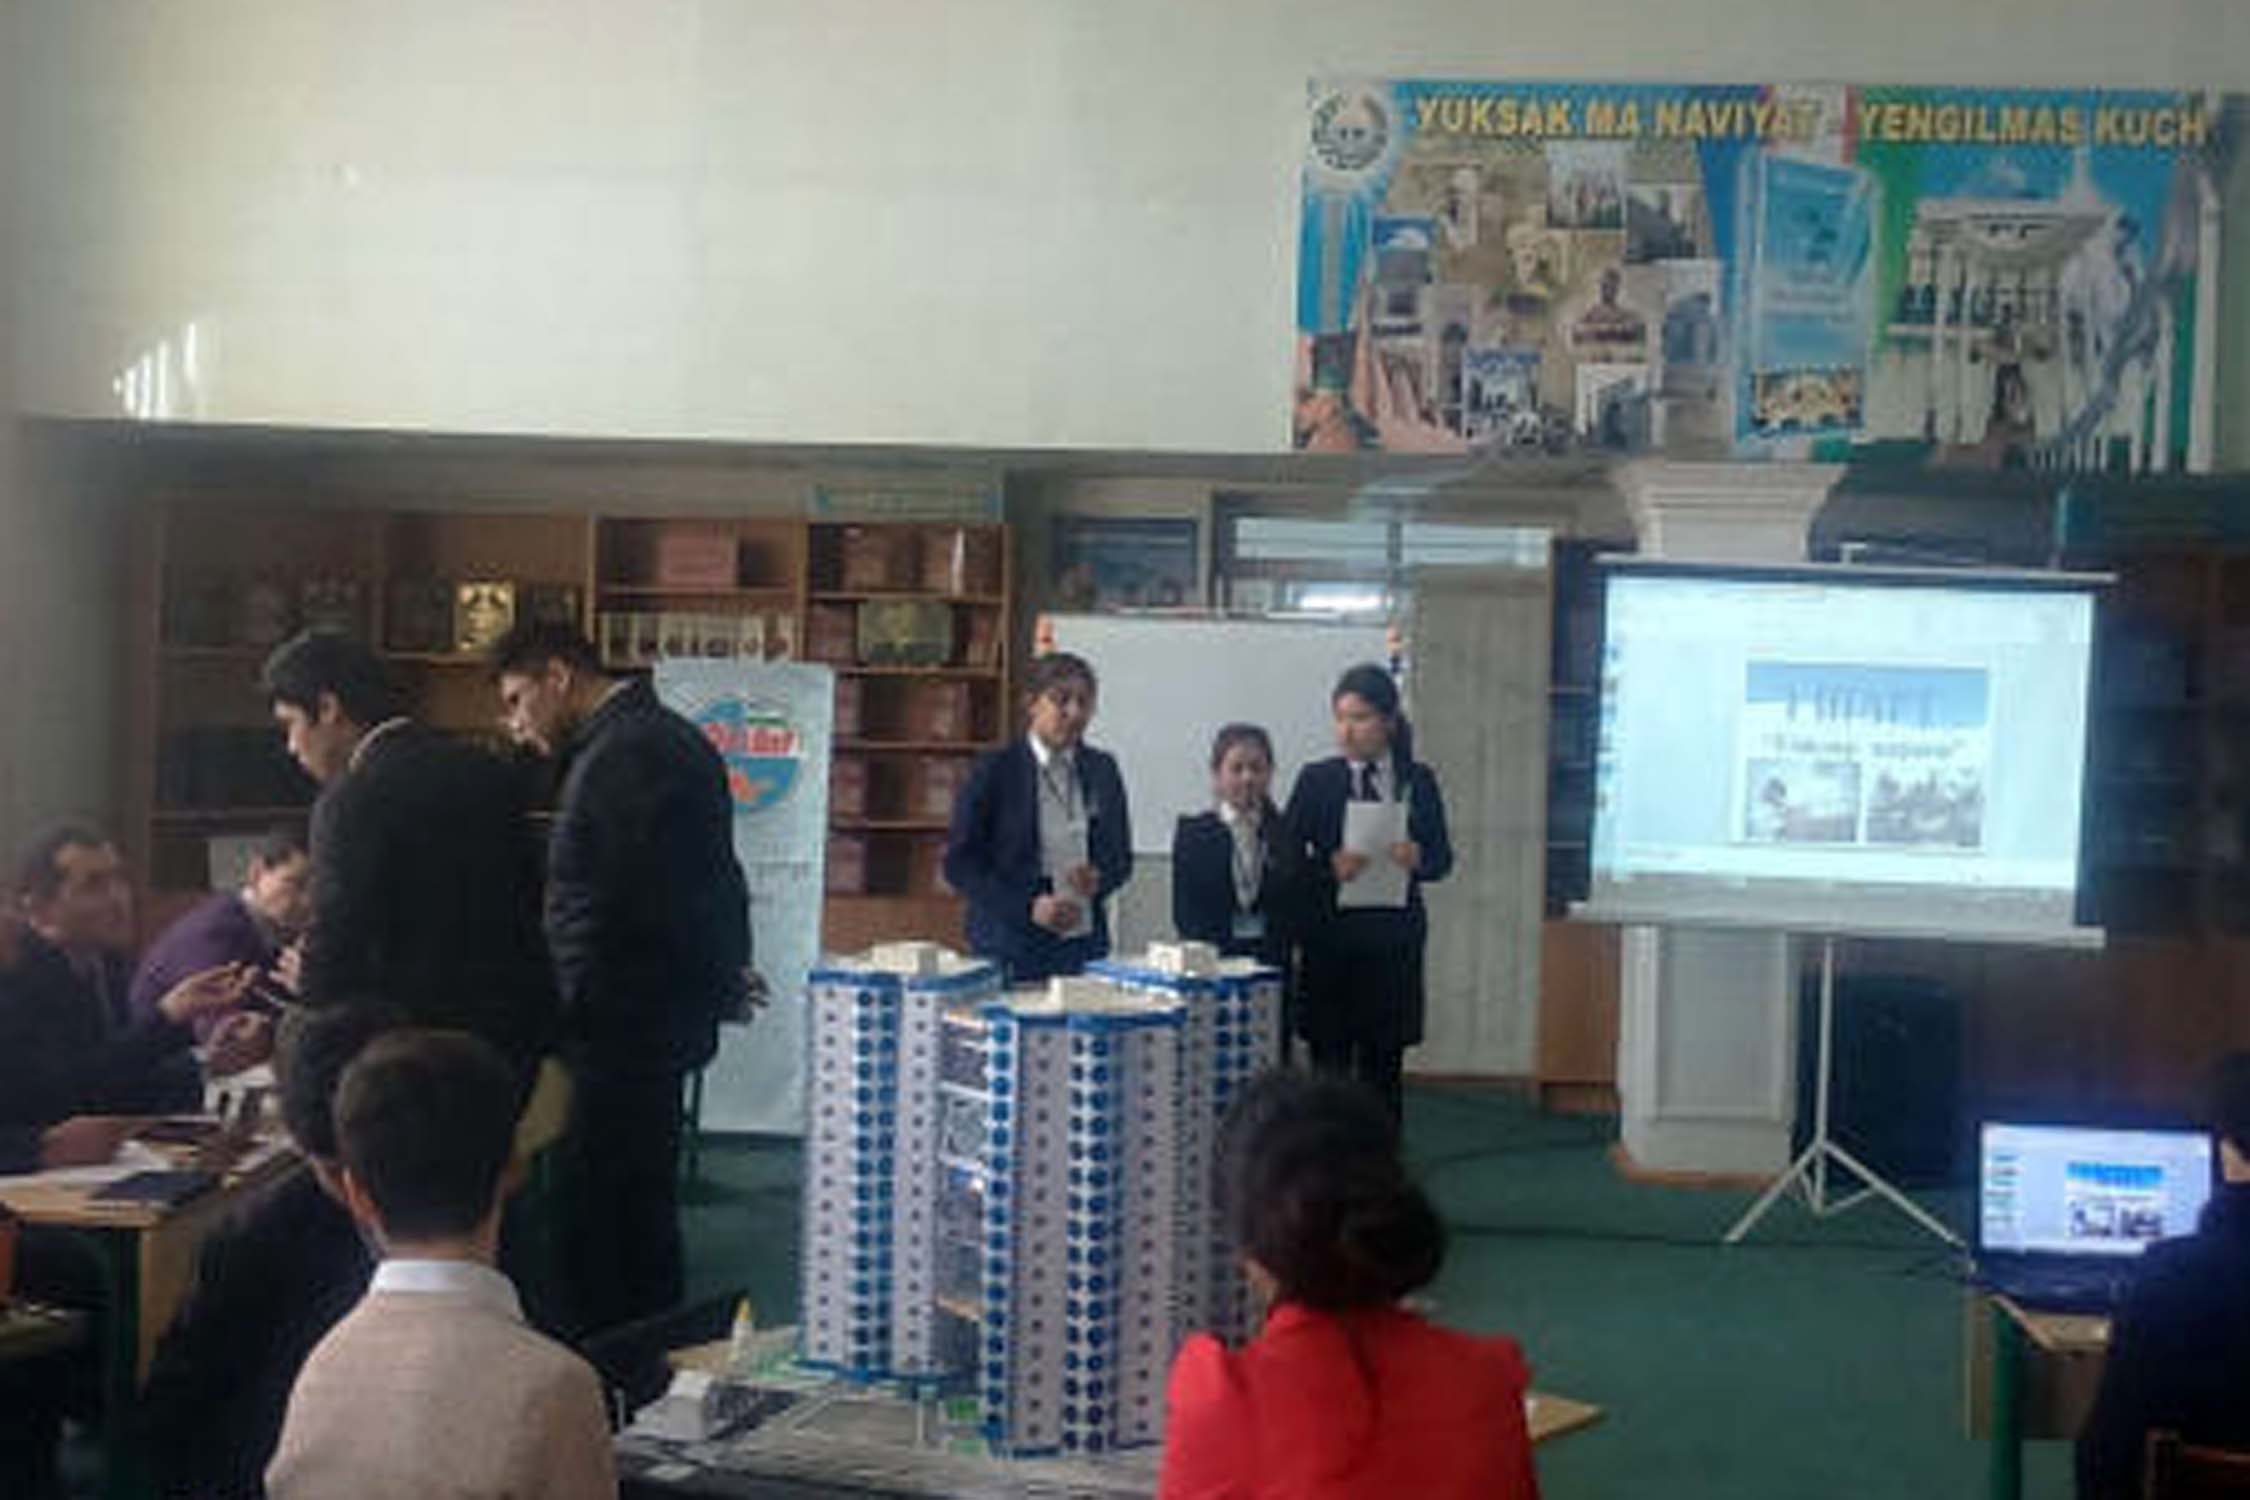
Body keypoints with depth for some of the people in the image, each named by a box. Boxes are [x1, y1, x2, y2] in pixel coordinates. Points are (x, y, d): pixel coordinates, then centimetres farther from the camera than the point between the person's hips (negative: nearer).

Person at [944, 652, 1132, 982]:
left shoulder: (1101, 770, 9)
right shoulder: (995, 769, -3)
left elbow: (1121, 857, 16)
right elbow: (959, 864, -5)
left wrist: (1099, 880, -7)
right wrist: (1028, 907, -15)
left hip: (1085, 944, 3)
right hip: (1012, 946, -3)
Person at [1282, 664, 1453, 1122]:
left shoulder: (1417, 780, 7)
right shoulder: (1316, 780, 2)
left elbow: (1442, 857, 7)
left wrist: (1418, 858, -15)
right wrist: (1329, 867, -19)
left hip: (1394, 944, 1)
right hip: (1330, 942, -1)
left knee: (1383, 1068, 5)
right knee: (1330, 1070, 0)